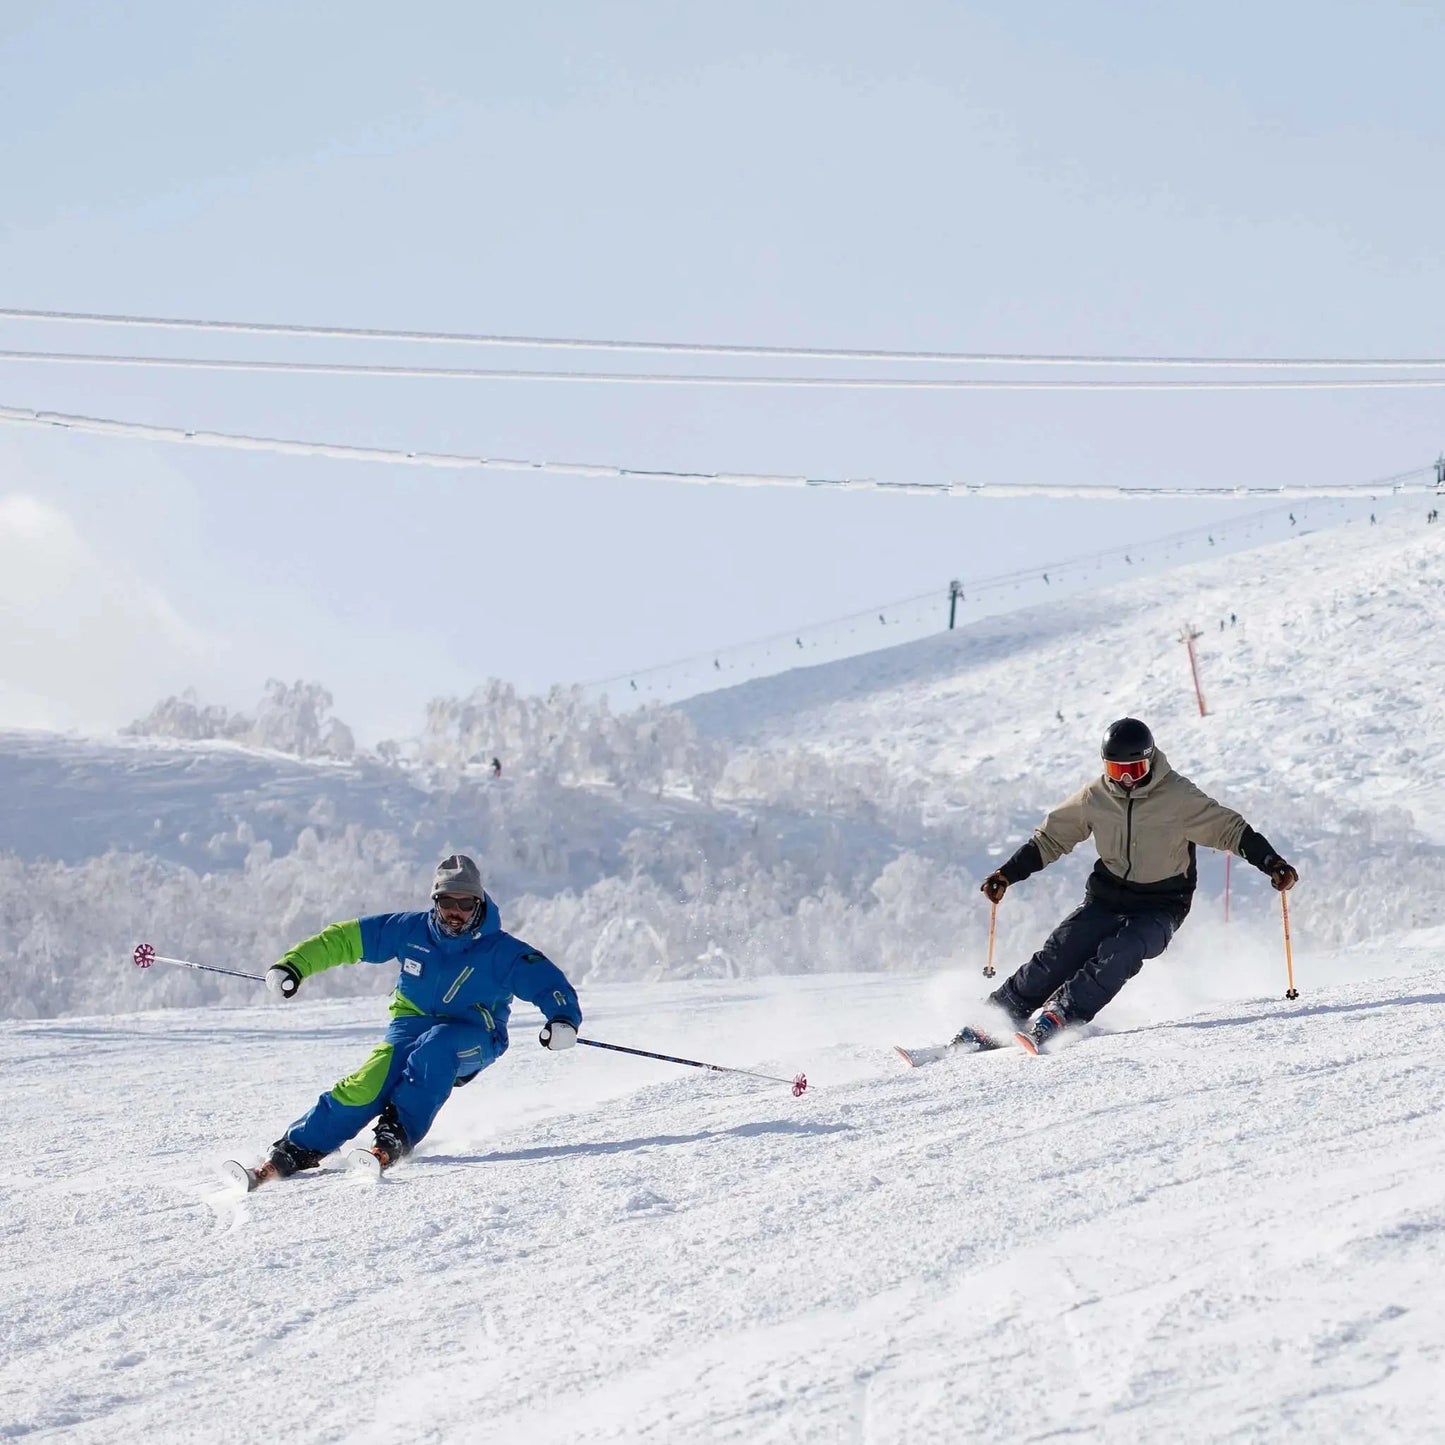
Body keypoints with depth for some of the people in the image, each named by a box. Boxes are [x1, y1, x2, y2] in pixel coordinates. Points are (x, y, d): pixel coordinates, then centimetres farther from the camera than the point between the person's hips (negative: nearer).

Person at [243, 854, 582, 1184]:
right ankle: (295, 1150, -18)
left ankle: (397, 1135, -34)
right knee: (365, 1087, -23)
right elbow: (344, 938, 4)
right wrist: (294, 965, -1)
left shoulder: (501, 951, -10)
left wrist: (563, 1019, -35)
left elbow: (547, 981, -14)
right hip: (412, 1025, 2)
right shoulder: (410, 930, -3)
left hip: (472, 1040, -2)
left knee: (436, 1046, -38)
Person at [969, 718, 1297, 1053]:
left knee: (1118, 954, -30)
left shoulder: (1178, 796, -14)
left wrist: (1272, 864, -24)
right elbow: (1051, 838, 8)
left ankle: (1057, 1018, -33)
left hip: (1160, 906, -3)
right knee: (1060, 953, -16)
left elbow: (1229, 829, -12)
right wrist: (1007, 874, 4)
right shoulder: (1095, 797, -3)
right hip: (1107, 896, 3)